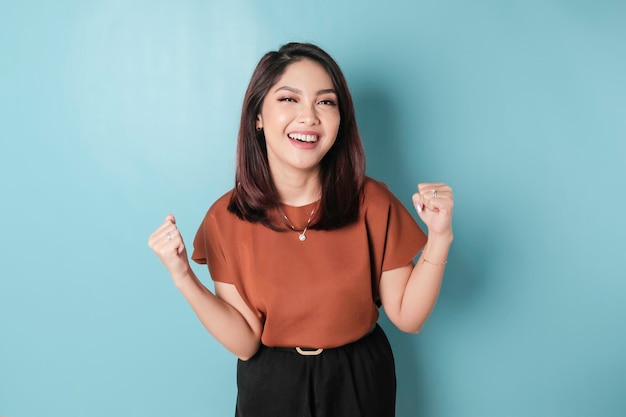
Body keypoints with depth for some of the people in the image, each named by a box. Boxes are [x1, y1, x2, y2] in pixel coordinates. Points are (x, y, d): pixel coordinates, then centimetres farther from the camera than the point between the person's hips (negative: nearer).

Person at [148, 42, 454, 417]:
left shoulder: (372, 202, -15)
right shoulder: (226, 218, -14)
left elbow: (408, 318, -11)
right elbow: (245, 343, -14)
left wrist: (439, 239, -24)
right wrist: (184, 277, -26)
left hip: (359, 384, 1)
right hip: (272, 386, 0)